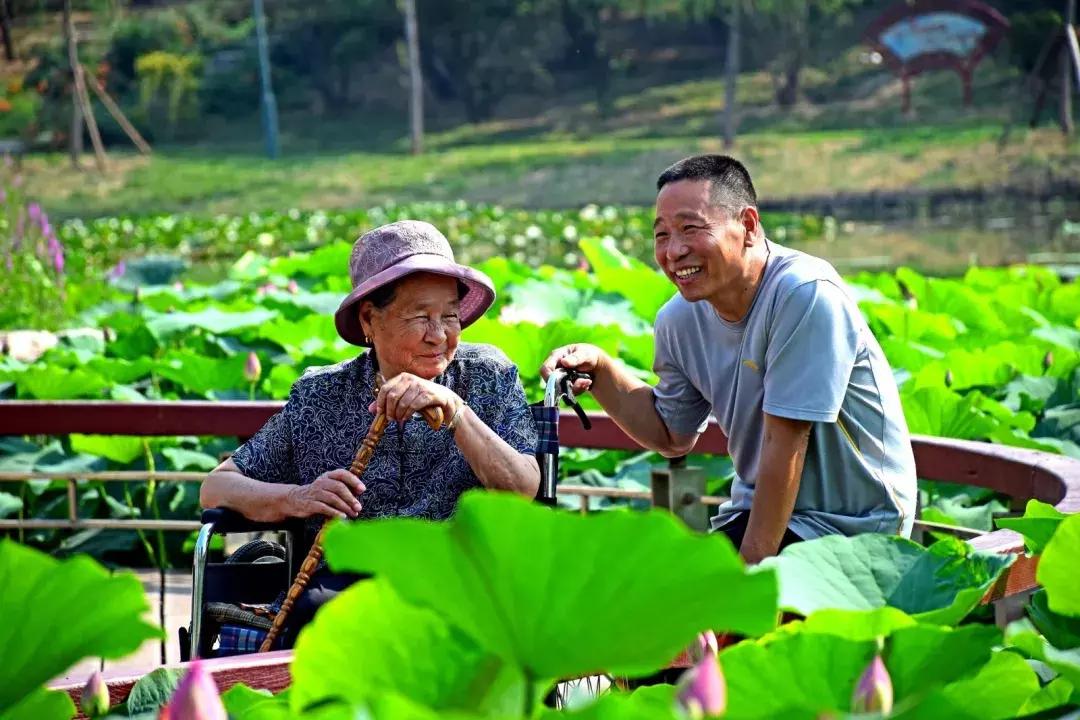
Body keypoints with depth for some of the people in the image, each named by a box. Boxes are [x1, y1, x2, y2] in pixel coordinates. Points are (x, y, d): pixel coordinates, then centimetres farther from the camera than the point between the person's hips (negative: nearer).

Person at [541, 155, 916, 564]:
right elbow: (674, 437, 16)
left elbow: (784, 443, -23)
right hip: (757, 511, 7)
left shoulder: (805, 295, -23)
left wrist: (751, 566, -21)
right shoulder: (678, 319, 0)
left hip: (852, 527, -7)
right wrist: (599, 369, 1)